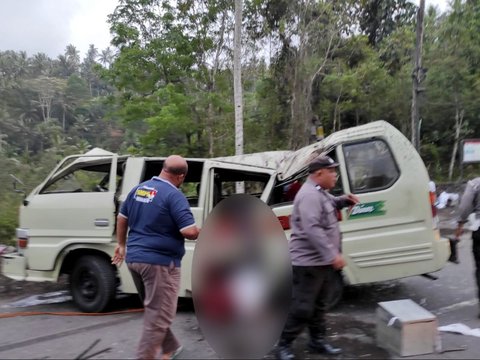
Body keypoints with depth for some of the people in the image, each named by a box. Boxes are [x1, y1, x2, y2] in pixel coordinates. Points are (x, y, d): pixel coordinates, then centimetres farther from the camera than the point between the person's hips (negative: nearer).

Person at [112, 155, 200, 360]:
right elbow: (189, 231, -23)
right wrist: (200, 233, 0)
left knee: (154, 309, 22)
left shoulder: (138, 189, 9)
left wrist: (121, 245, 29)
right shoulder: (174, 195, -16)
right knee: (159, 314, 3)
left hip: (134, 258, 9)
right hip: (160, 262, -9)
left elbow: (122, 218, 19)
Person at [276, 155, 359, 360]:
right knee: (301, 308, -3)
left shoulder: (320, 193, 12)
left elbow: (329, 205, 34)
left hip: (321, 262, 10)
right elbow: (313, 230, -30)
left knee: (318, 306, 19)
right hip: (308, 263, -10)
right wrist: (333, 254, -32)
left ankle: (318, 341, 32)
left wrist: (344, 200, 12)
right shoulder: (309, 195, -21)